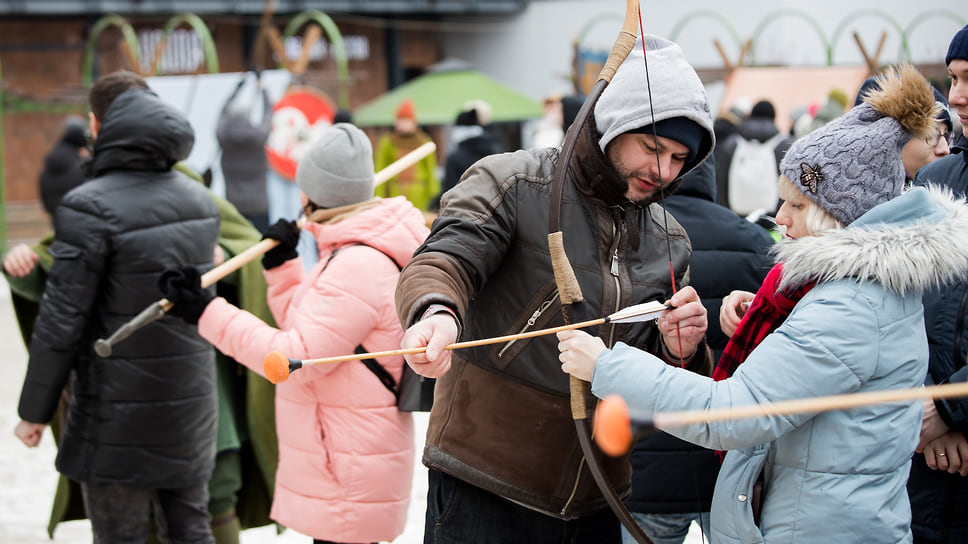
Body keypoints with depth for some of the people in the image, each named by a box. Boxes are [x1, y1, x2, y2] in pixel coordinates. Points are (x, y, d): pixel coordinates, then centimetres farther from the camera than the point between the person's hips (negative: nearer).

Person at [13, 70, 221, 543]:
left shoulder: (90, 207, -17)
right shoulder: (199, 199, 5)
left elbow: (61, 320, -16)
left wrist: (35, 410, -6)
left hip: (119, 410, -6)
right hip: (191, 401, 6)